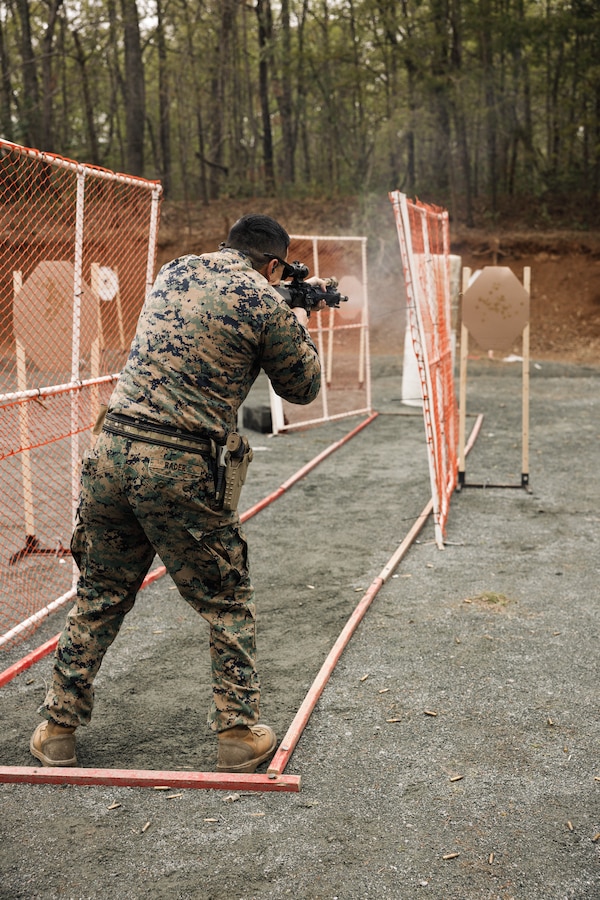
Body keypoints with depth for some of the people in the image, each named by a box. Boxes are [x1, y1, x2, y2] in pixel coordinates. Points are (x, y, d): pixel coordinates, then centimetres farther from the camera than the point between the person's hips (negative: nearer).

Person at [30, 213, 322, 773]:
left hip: (112, 449, 6)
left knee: (99, 597, 18)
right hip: (181, 469, -5)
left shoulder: (173, 272, 14)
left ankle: (58, 727, 26)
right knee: (227, 604, 13)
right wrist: (300, 327, 27)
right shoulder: (266, 303, -4)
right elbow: (302, 388, 9)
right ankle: (238, 733, 20)